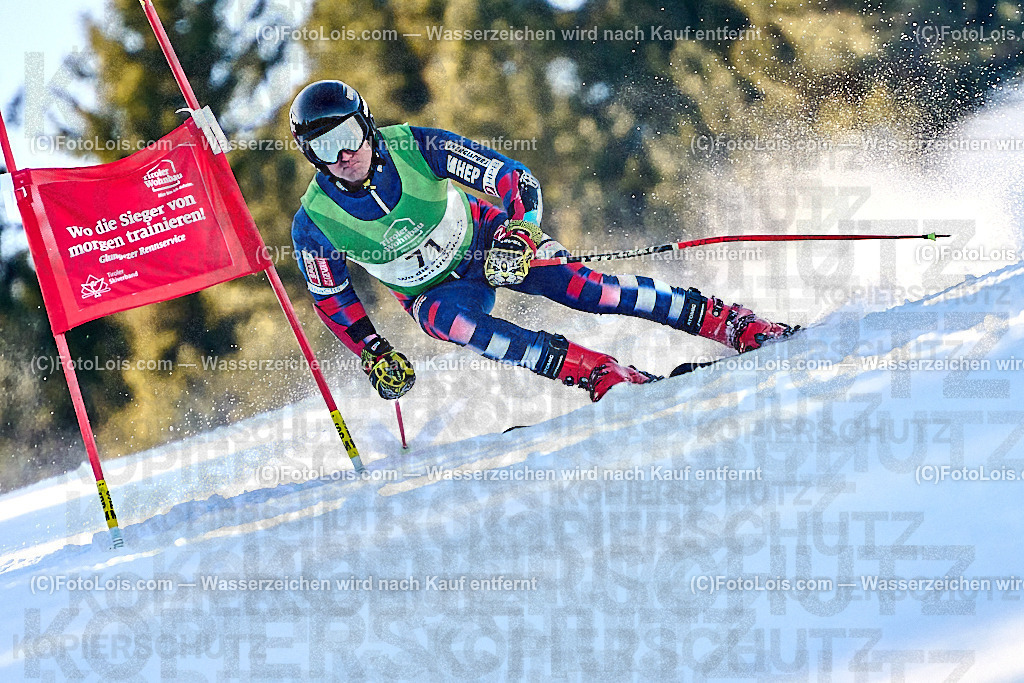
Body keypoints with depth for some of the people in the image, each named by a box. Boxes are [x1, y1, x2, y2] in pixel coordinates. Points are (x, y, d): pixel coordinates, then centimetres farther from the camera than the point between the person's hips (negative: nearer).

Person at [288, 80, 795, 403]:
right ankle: (602, 375, -39)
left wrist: (519, 232, -38)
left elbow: (518, 181, -20)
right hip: (435, 291, 0)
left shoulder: (416, 148, -24)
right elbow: (331, 299, 0)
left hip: (487, 240, 0)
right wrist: (374, 355, -8)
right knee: (448, 320, -35)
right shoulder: (315, 223, -20)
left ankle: (736, 325, -19)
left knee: (581, 287, -23)